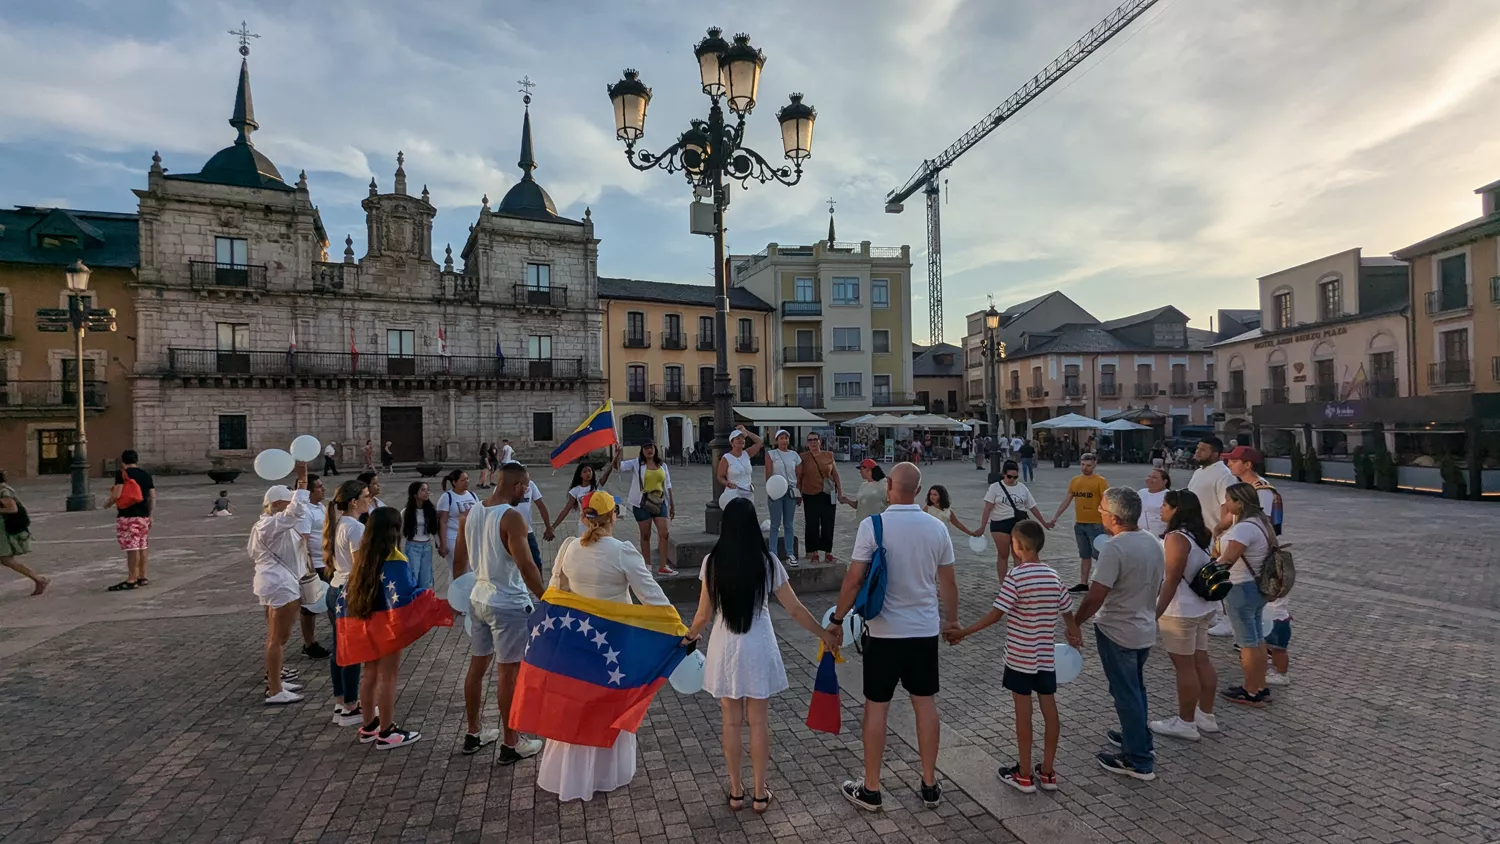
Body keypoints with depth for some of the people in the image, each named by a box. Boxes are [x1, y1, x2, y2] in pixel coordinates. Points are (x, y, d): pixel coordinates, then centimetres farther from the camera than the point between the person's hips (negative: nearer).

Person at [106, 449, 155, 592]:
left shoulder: (122, 474, -7)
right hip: (143, 516, 6)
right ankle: (142, 577, 19)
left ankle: (132, 580, -4)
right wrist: (149, 513, 18)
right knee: (142, 547, 13)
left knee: (131, 548, -6)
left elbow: (117, 495, -16)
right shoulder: (146, 474, 11)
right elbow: (152, 497, 11)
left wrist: (108, 504, 4)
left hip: (127, 516, -6)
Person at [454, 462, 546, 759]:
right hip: (509, 605, -8)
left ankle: (473, 734, 34)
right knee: (509, 673, 3)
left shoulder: (469, 514, 3)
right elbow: (527, 566, -24)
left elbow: (459, 561, 11)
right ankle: (511, 745, 14)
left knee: (477, 666, 19)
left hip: (478, 600, 8)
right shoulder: (512, 517, -21)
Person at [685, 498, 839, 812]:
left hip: (725, 648, 1)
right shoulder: (768, 562, -10)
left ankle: (736, 792, 28)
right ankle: (759, 793, 25)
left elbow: (704, 614, -3)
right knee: (758, 722, 14)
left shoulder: (712, 562, -9)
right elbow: (795, 609, -5)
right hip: (758, 648, 0)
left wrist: (690, 635, 18)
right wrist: (824, 634, 10)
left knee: (731, 722, 15)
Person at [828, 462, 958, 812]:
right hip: (925, 630, 4)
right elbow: (947, 582, 5)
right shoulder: (937, 528, -3)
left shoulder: (872, 525, -15)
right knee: (926, 704, 15)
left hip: (884, 631, -3)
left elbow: (855, 579, -14)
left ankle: (870, 789, 20)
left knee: (876, 708, 8)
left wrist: (837, 619, -1)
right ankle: (930, 786, 27)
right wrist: (951, 618, 21)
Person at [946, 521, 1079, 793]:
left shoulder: (1015, 576, -18)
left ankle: (1024, 776, 14)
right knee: (1049, 710, 12)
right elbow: (1067, 611, 10)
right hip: (1046, 657, 5)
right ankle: (1047, 773, 23)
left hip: (1020, 657, -5)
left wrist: (963, 632, -12)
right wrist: (1075, 633, 30)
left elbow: (996, 614, -19)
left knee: (1023, 713, 4)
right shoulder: (1053, 576, 0)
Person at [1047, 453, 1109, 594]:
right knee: (1084, 555, 13)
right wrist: (1055, 517, 12)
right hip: (1079, 524, 6)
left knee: (1098, 554, -3)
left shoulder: (1100, 481, -8)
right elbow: (1067, 500, 14)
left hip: (1095, 524, -6)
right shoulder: (1075, 480, 9)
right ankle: (1083, 583, 18)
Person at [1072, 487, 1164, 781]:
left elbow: (1095, 598, -27)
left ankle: (1138, 761, 16)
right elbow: (1157, 586, 13)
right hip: (1146, 630, 8)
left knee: (1126, 694, 4)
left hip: (1117, 633, -8)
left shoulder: (1115, 549, -26)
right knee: (1135, 688, 25)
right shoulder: (1153, 542, 1)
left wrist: (1075, 622, -13)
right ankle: (1139, 738, 41)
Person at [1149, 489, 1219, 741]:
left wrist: (1155, 614, -19)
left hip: (1180, 612, -9)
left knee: (1184, 666, 1)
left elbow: (1172, 581, -22)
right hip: (1202, 608, 9)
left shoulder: (1176, 538, -20)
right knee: (1201, 661, 16)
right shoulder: (1201, 534, 8)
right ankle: (1206, 716, 28)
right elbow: (1199, 572, 16)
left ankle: (1186, 723, 11)